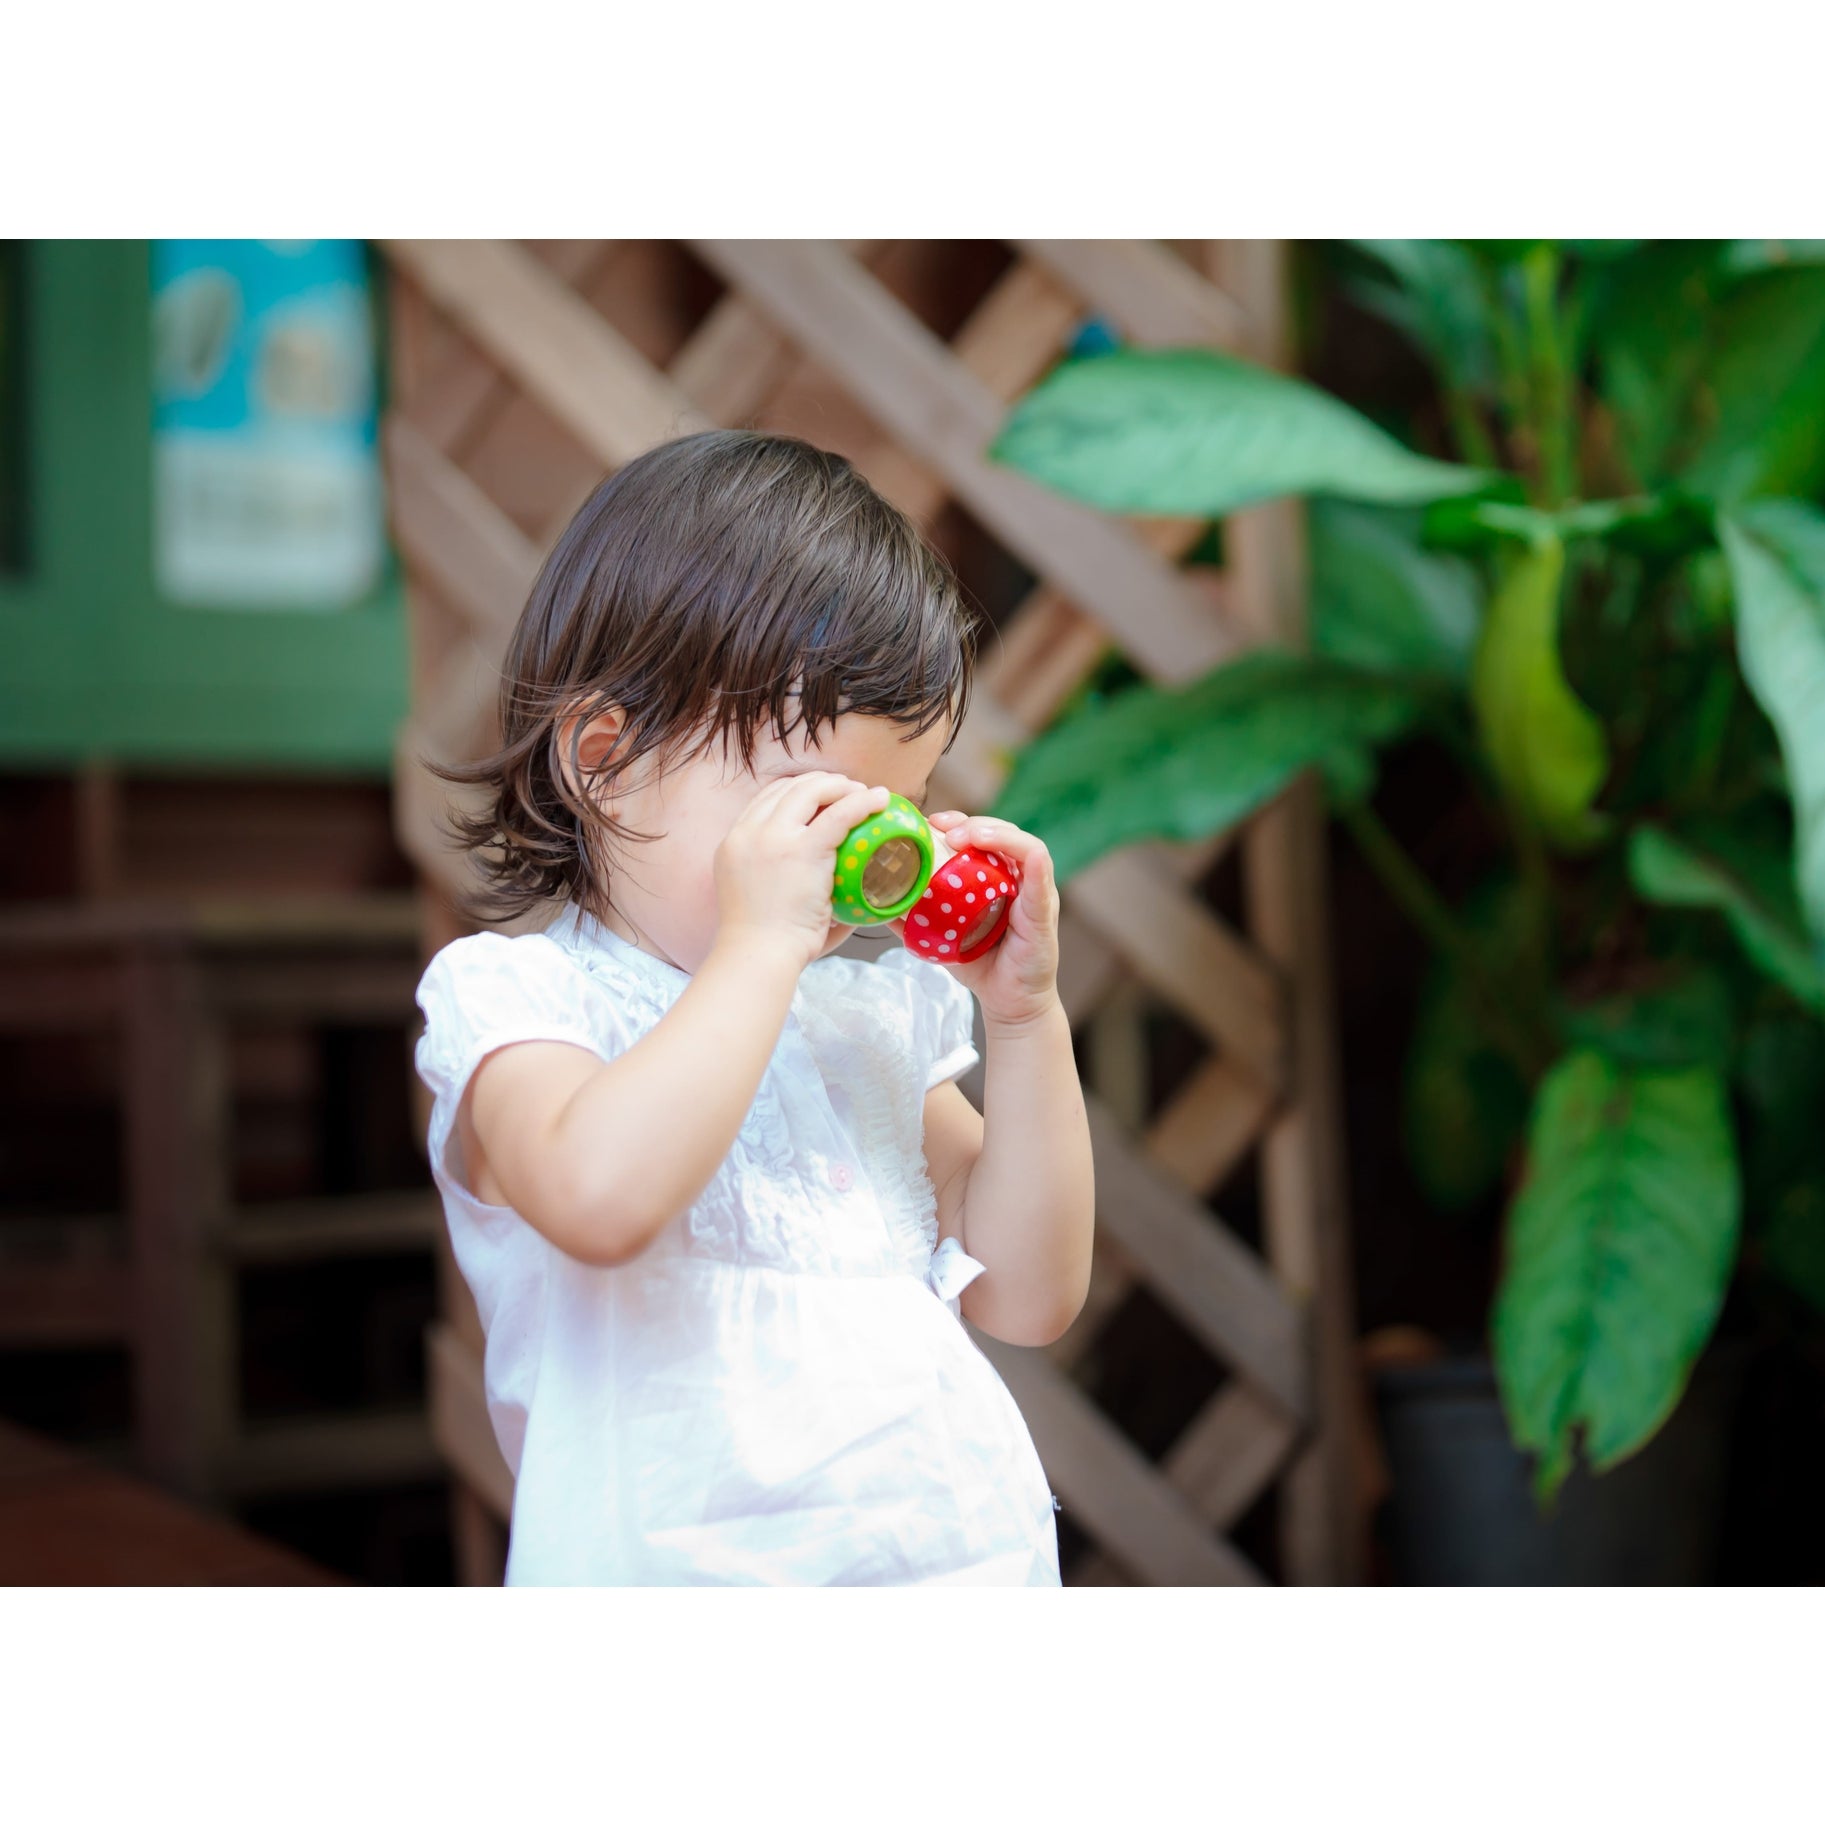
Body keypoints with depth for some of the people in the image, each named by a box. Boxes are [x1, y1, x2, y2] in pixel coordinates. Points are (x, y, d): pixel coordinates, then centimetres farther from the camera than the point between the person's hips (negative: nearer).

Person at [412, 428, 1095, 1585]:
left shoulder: (877, 1015, 16)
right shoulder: (509, 998, -1)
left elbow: (1028, 1298, 14)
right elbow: (601, 1197, -24)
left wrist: (1026, 1013, 6)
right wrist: (759, 946, -19)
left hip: (972, 1557, 4)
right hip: (694, 1577, -4)